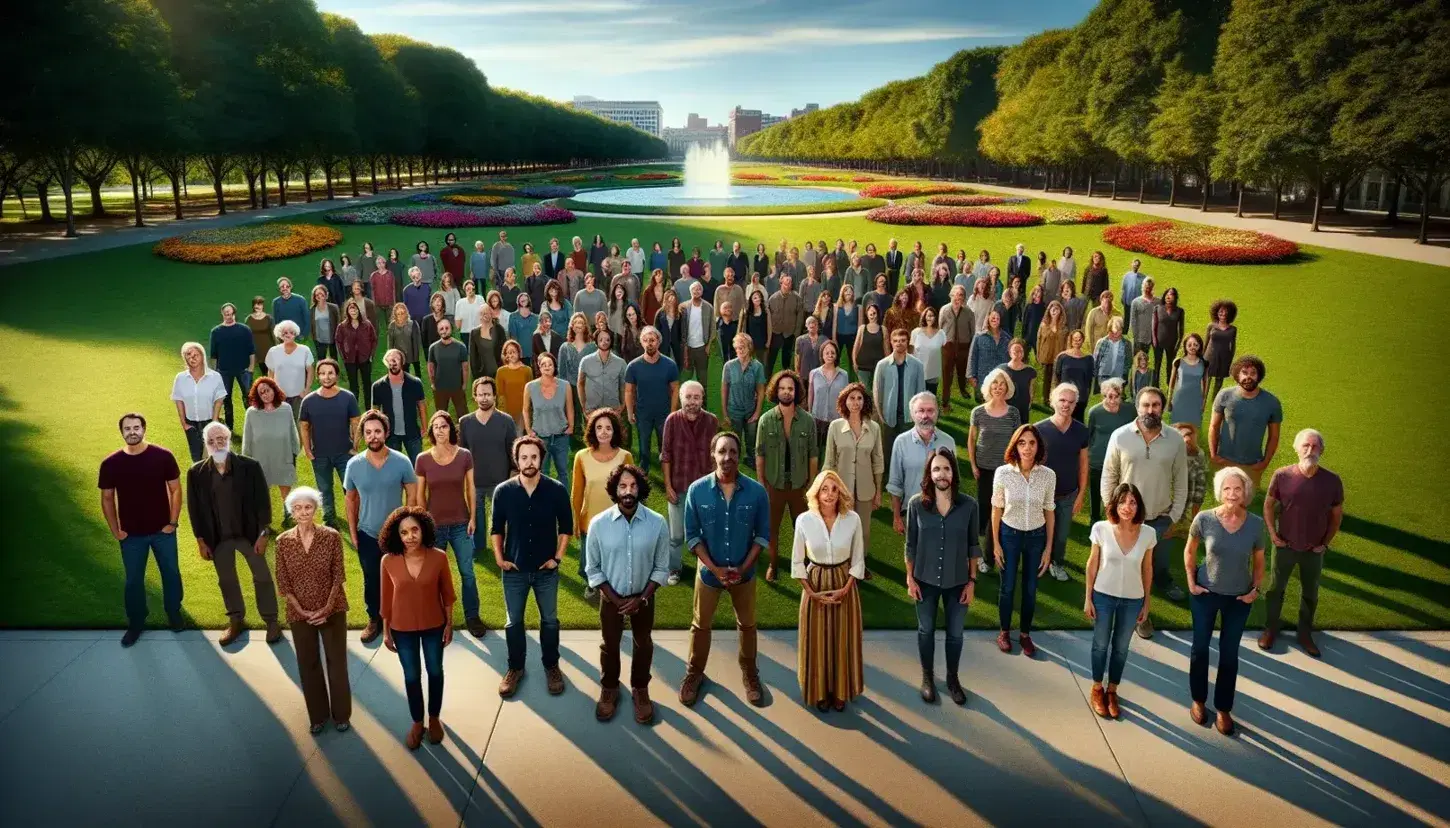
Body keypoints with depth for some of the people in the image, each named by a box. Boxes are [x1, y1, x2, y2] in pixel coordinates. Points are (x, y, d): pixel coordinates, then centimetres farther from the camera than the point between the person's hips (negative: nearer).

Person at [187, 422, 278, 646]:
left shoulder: (250, 466, -12)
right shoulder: (196, 473, -6)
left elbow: (262, 501, -9)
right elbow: (194, 509, 0)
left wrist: (263, 534, -11)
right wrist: (201, 541, 0)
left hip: (249, 534, -2)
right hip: (218, 538, 2)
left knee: (262, 578, 10)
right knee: (226, 581, 17)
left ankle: (271, 621, 26)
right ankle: (235, 621, 35)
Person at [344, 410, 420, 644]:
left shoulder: (401, 462, -14)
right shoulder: (354, 465, -9)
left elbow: (412, 495, -6)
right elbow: (351, 499, 3)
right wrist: (352, 532, 3)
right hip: (367, 535, 1)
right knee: (371, 580, 15)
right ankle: (375, 620, 35)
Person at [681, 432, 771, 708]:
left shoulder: (756, 491, -15)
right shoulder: (697, 490, -16)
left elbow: (762, 535, -6)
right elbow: (692, 536, -10)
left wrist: (744, 567, -14)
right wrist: (714, 568, -16)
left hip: (744, 573, 1)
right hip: (709, 572, 0)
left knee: (747, 625, 18)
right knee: (701, 625, 17)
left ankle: (750, 674, 40)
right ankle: (694, 673, 38)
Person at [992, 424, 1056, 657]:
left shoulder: (1048, 475, -14)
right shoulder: (1003, 473, -17)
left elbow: (1049, 512, -3)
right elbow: (997, 509, -5)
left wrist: (1048, 548, 1)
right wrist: (995, 543, -3)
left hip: (1036, 536, 1)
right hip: (1009, 534, -1)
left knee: (1030, 588, 15)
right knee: (1007, 586, 13)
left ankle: (1025, 634, 34)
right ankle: (1004, 632, 35)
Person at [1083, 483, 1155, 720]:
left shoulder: (1148, 534, -14)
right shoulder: (1101, 529, -18)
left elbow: (1147, 569, -1)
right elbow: (1092, 565, -6)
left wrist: (1146, 603, 5)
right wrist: (1088, 598, -4)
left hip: (1132, 600, 1)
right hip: (1103, 596, -1)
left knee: (1121, 647, 18)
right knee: (1101, 644, 16)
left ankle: (1112, 691, 40)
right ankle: (1097, 689, 38)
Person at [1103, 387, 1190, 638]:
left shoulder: (1176, 440, -10)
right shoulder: (1120, 436, -12)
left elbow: (1180, 482, -1)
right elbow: (1109, 477, -3)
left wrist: (1174, 517, -1)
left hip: (1160, 518, 1)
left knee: (1159, 563, 22)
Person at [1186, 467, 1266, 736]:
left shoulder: (1256, 524, -16)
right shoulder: (1204, 519, -19)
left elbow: (1258, 560, 2)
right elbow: (1189, 551, -1)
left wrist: (1256, 589, -4)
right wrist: (1191, 582, -4)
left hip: (1239, 598, 1)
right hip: (1205, 593, -1)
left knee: (1229, 654, 12)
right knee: (1200, 648, 13)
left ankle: (1223, 709, 29)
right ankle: (1198, 701, 35)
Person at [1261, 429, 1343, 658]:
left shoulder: (1332, 481, -15)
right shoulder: (1282, 476, -17)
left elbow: (1337, 514, 0)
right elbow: (1268, 505, 0)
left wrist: (1326, 542, -2)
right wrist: (1272, 534, -5)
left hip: (1314, 550, 1)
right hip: (1285, 546, -1)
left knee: (1310, 594, 18)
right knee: (1276, 589, 17)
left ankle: (1305, 634, 38)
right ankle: (1270, 629, 36)